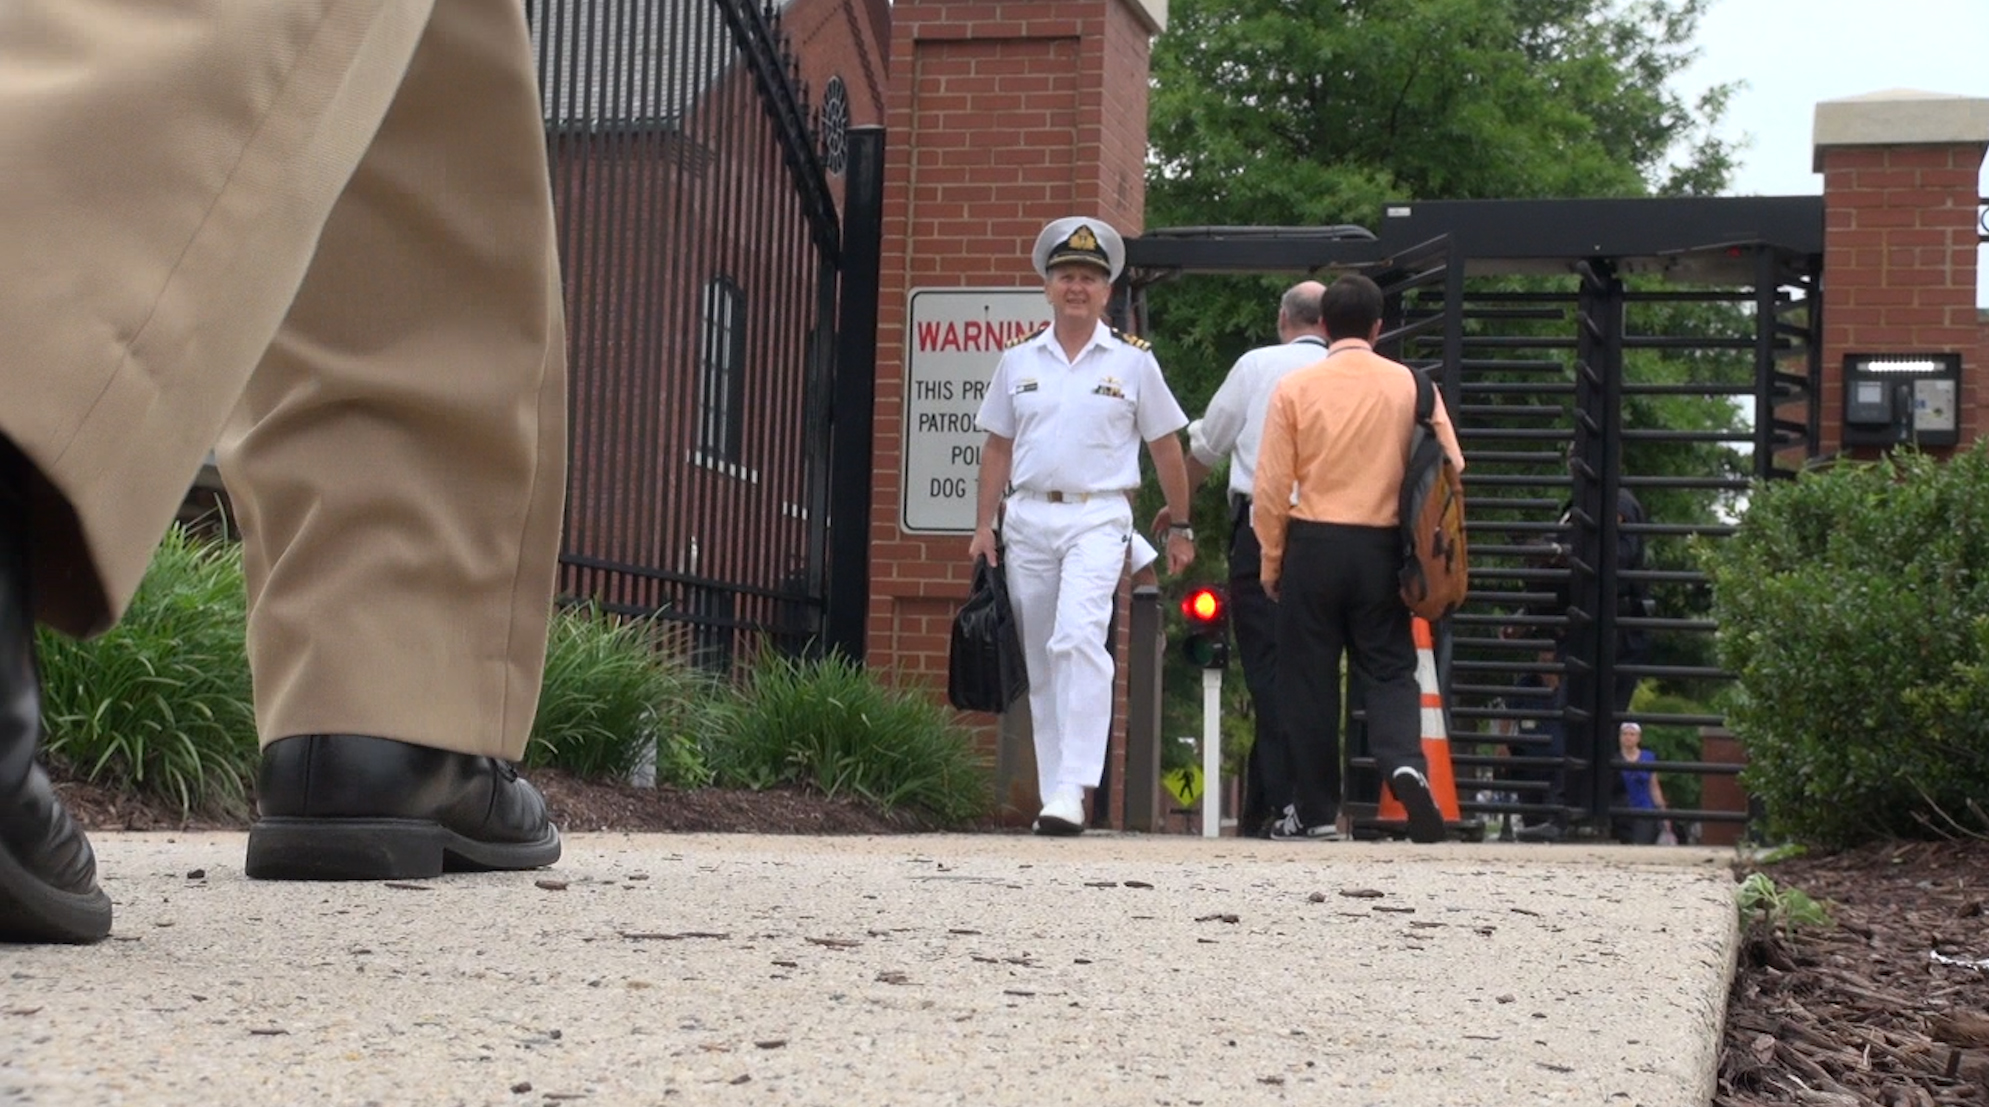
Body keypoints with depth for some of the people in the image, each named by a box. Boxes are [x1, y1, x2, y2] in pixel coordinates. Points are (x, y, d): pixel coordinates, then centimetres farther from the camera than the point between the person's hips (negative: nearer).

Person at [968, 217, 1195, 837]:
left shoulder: (1132, 361, 5)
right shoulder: (1019, 361, 12)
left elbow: (1166, 449, 10)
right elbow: (998, 447, 16)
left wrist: (1180, 528, 11)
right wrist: (985, 526, 9)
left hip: (1097, 516, -4)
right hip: (1027, 517, 4)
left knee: (1079, 638, -23)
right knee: (1040, 662, 6)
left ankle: (1072, 790, -27)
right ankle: (1052, 795, 12)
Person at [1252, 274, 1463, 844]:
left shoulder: (1294, 389, -3)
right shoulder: (1411, 385, 1)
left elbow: (1271, 488, -4)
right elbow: (1449, 468, 1)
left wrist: (1271, 561, 7)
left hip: (1313, 545, -1)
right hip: (1382, 548, 1)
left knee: (1309, 678, 6)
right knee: (1390, 669, 8)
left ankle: (1316, 811, 8)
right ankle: (1404, 762, -19)